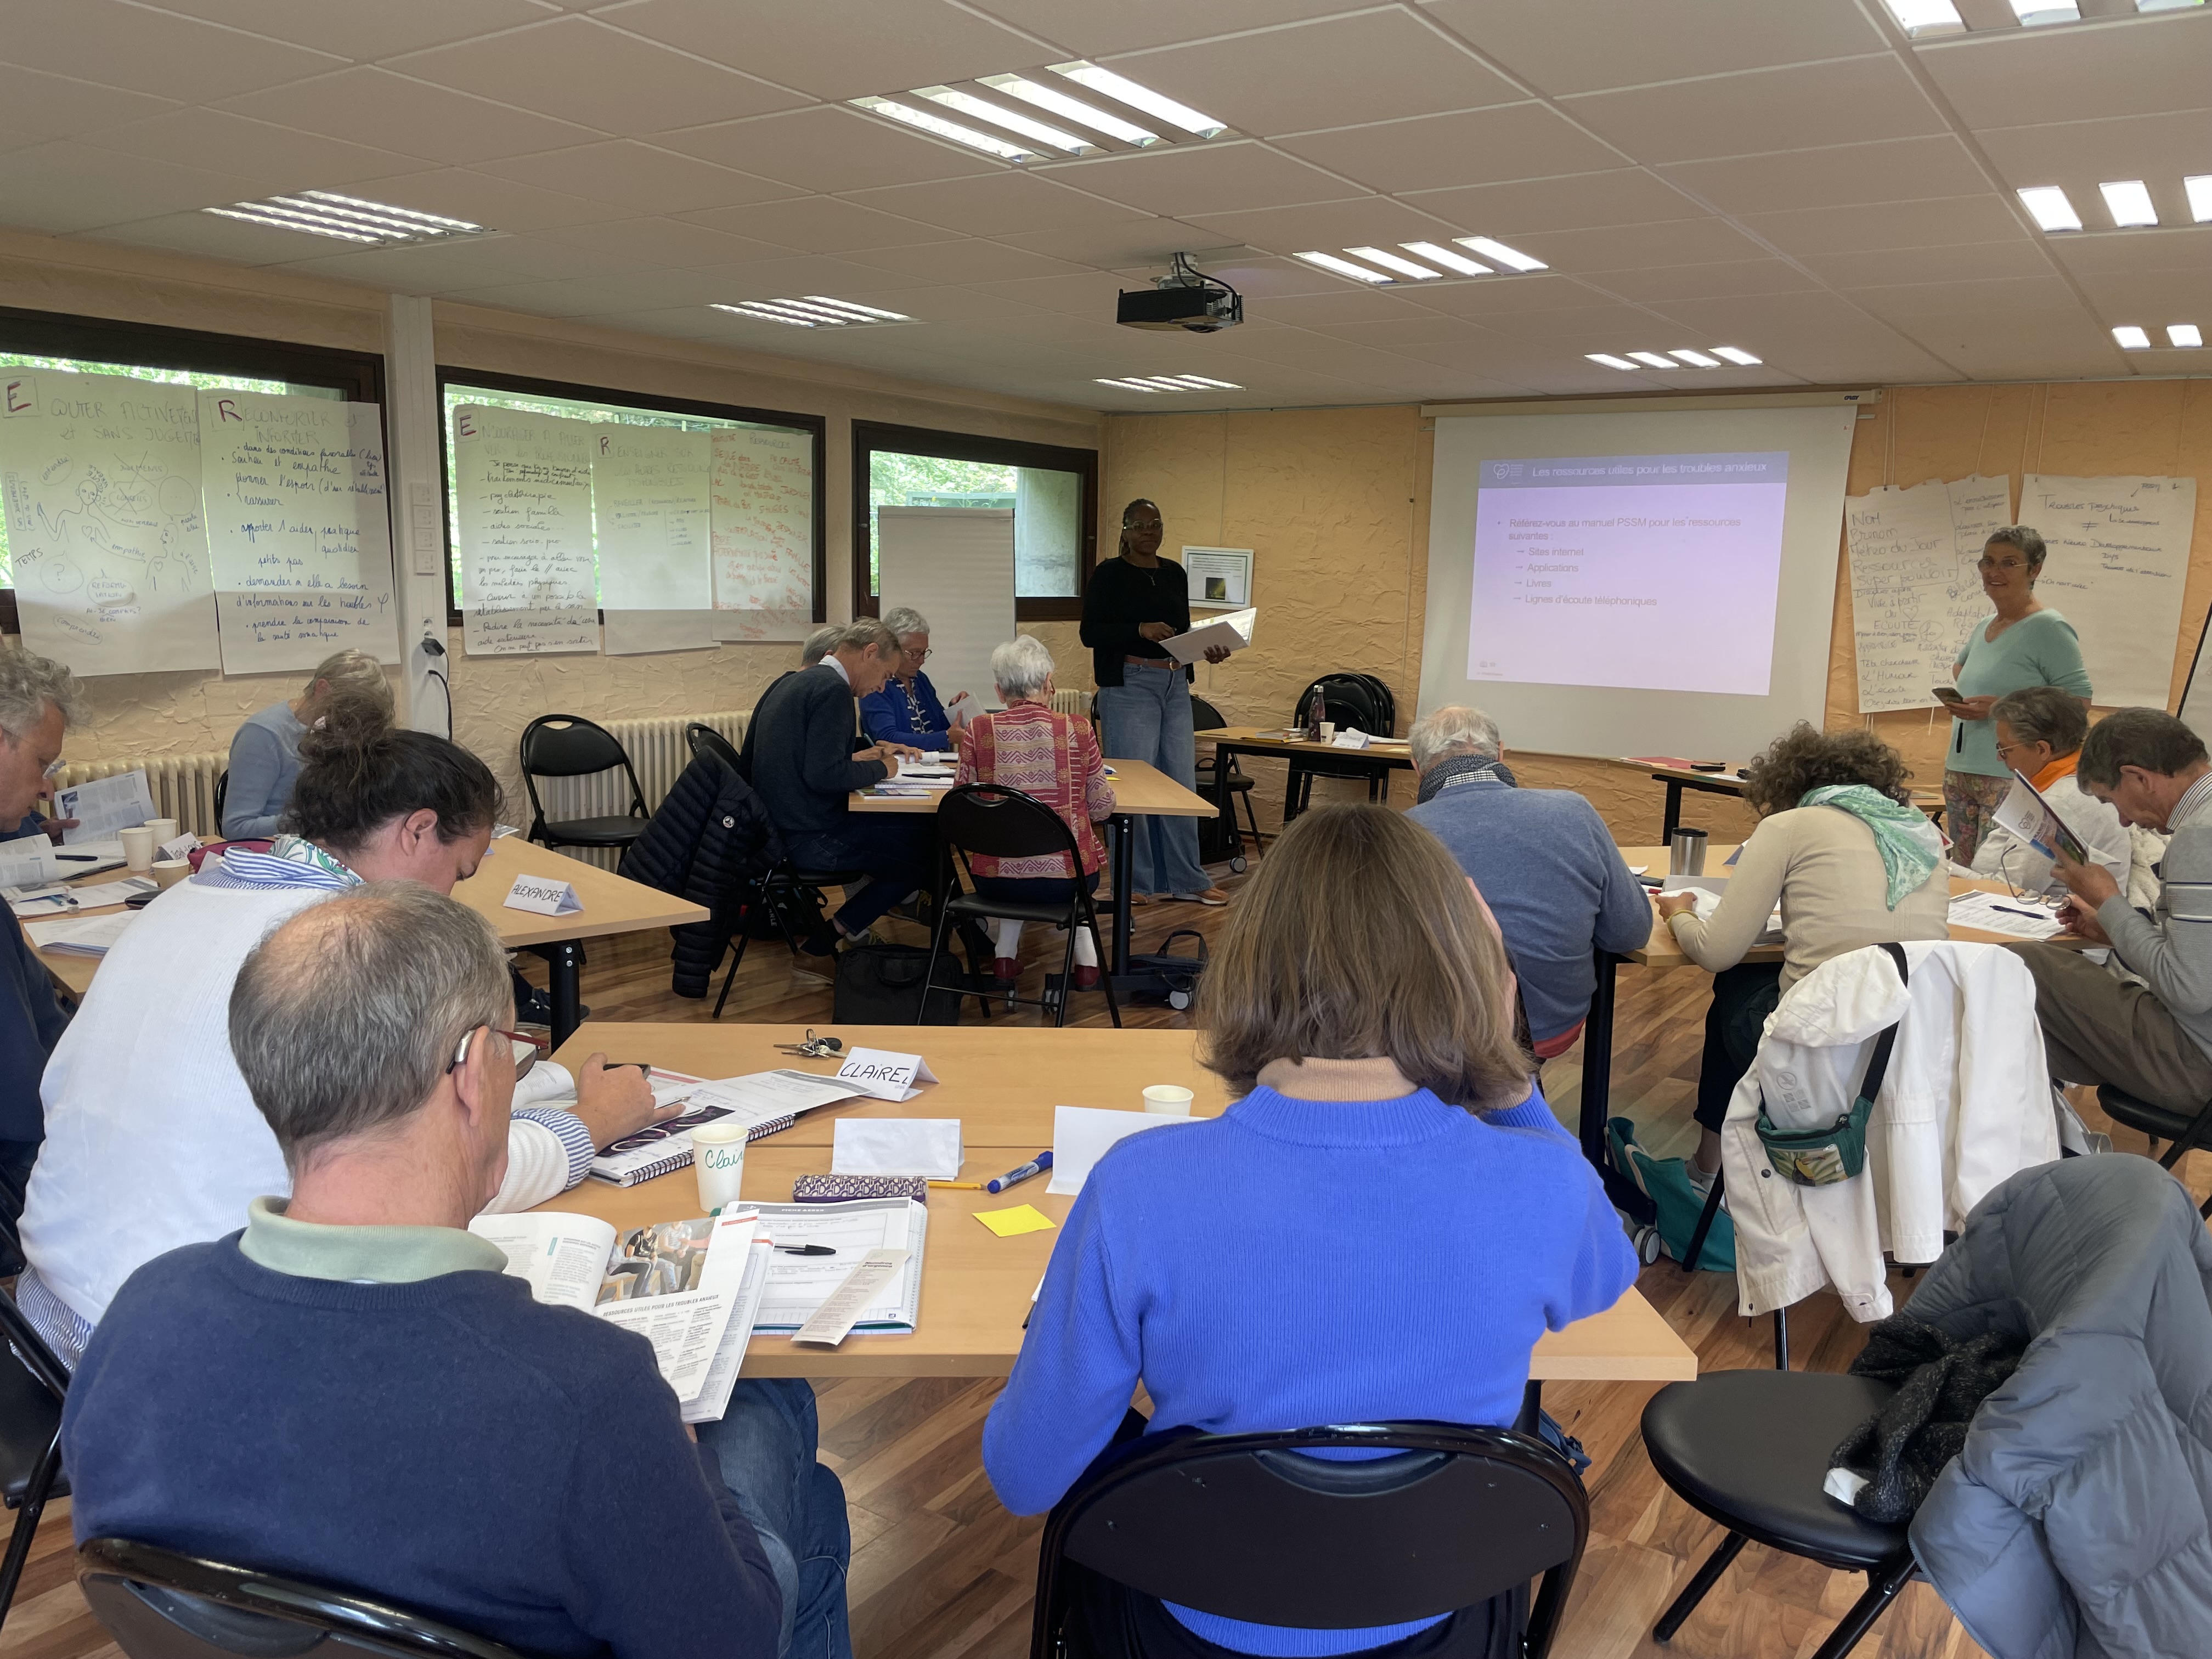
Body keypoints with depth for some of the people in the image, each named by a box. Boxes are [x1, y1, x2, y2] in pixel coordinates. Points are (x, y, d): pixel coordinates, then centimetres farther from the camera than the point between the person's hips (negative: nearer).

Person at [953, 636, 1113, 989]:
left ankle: (1006, 954, 29)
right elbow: (1102, 807, 1)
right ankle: (1085, 956, 32)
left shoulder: (978, 731, -8)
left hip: (995, 879, 1)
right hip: (1065, 878, -1)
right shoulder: (1077, 729, -9)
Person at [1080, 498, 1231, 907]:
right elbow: (1090, 632, -10)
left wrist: (1208, 650, -3)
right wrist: (1140, 630, -22)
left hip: (1175, 686, 6)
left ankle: (1187, 879, 17)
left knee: (1182, 782, 8)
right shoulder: (1109, 574, -4)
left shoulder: (1175, 574, 13)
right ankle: (1132, 881, 9)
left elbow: (1183, 633, 16)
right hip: (1129, 686, -6)